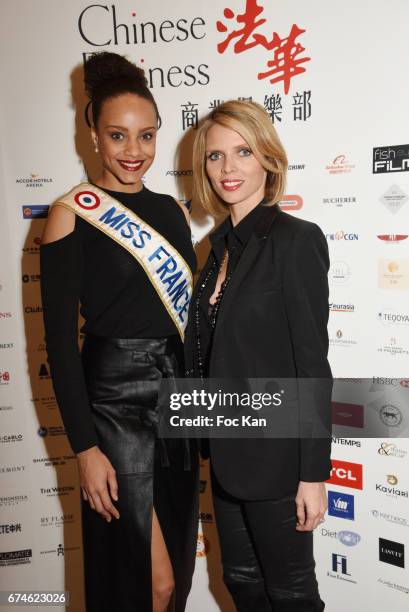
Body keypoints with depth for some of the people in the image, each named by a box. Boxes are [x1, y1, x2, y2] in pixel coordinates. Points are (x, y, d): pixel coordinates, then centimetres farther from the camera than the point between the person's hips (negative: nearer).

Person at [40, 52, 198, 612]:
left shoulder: (173, 210, 8)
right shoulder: (73, 213, -8)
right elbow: (60, 337, -11)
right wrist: (85, 448, -13)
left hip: (180, 391, 6)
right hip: (114, 397, -5)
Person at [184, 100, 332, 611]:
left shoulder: (296, 239, -16)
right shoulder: (222, 243, 7)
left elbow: (313, 364, -17)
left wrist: (314, 473, -15)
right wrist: (212, 442, 12)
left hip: (276, 452, -7)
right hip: (227, 449, 7)